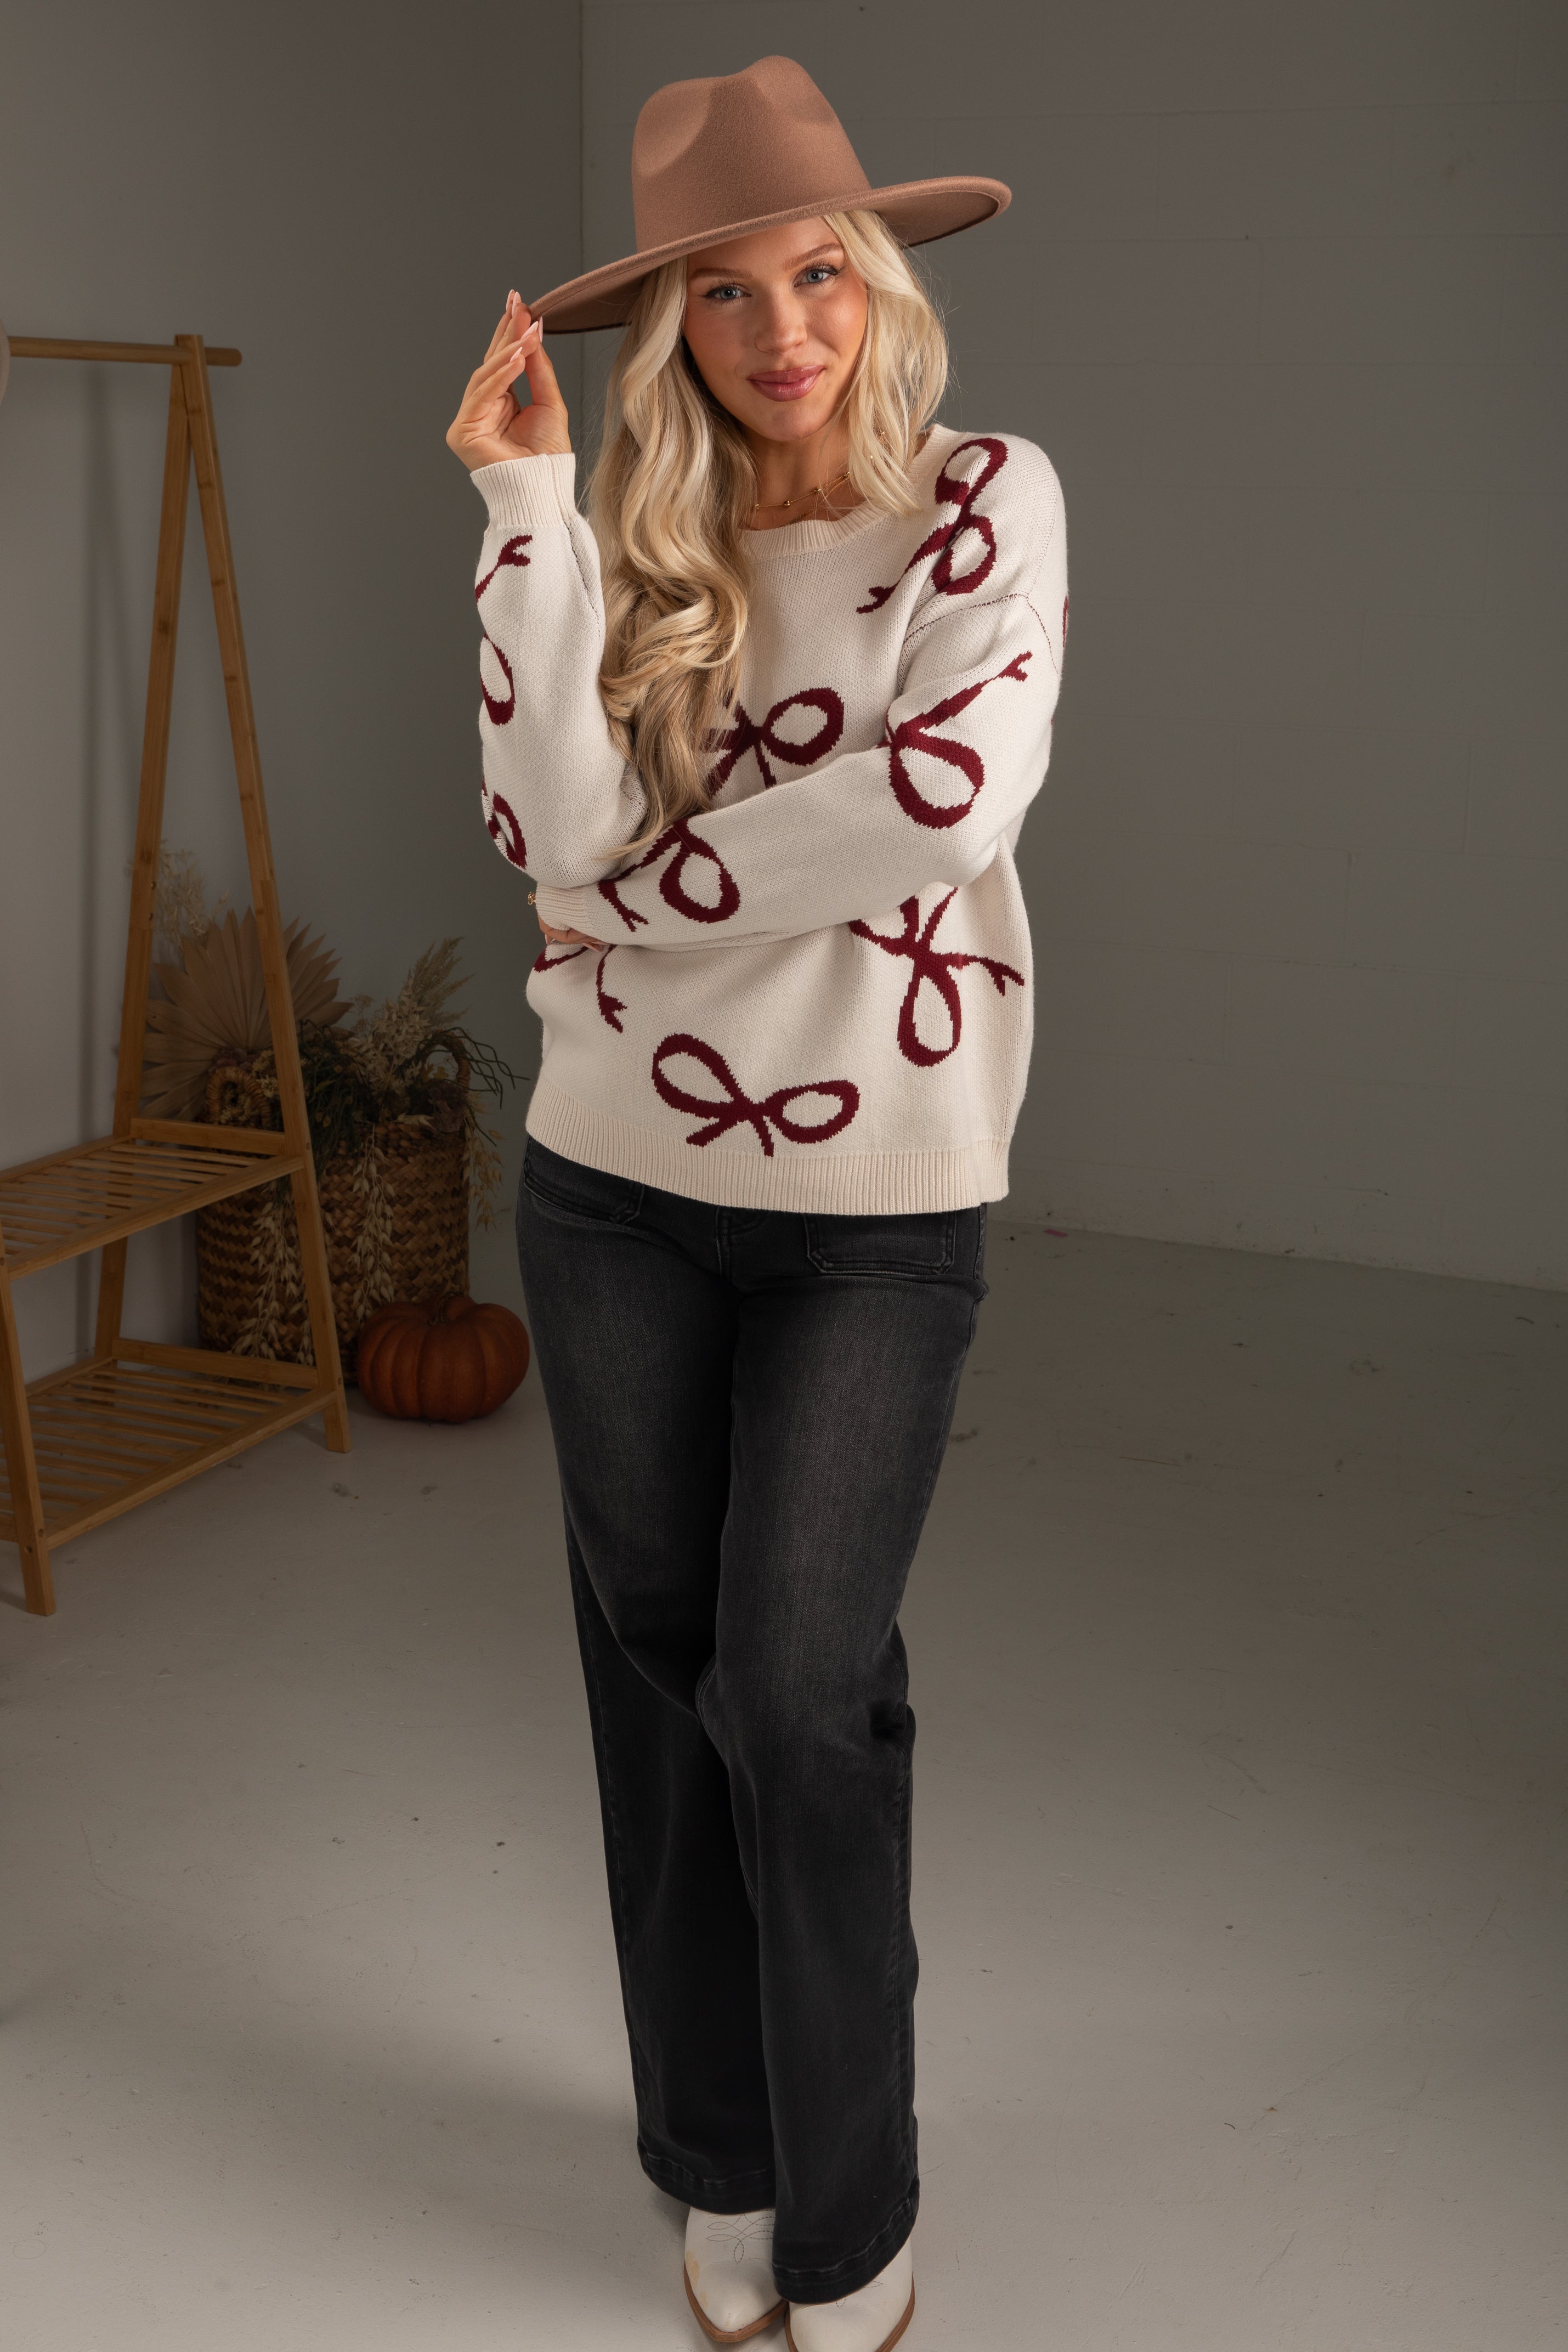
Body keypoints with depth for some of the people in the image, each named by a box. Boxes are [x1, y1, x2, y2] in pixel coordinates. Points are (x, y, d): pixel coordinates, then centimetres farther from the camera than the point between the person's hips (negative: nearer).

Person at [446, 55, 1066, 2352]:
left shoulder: (986, 498, -3)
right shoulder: (634, 543, 5)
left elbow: (950, 794, -19)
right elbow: (554, 830, -11)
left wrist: (647, 891, -10)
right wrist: (528, 503, -11)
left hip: (875, 1195, -3)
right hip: (617, 1179, 4)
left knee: (797, 1689, -4)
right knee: (657, 1659, 11)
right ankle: (721, 2161, 32)